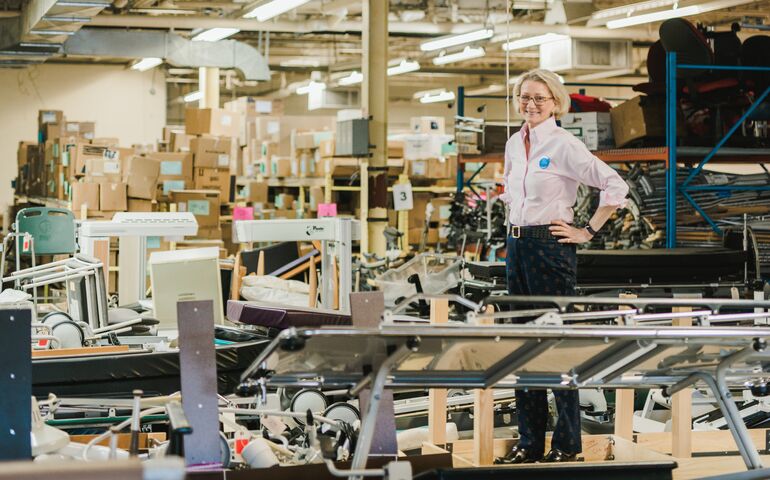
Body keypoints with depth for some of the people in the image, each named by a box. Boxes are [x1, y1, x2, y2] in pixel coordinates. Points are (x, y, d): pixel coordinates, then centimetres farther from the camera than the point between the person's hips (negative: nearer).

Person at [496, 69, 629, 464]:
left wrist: (588, 231, -12)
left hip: (551, 248, -7)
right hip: (516, 246, 8)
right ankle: (529, 442, 17)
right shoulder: (514, 144, 11)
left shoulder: (564, 145, -11)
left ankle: (566, 444, 7)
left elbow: (615, 186, -15)